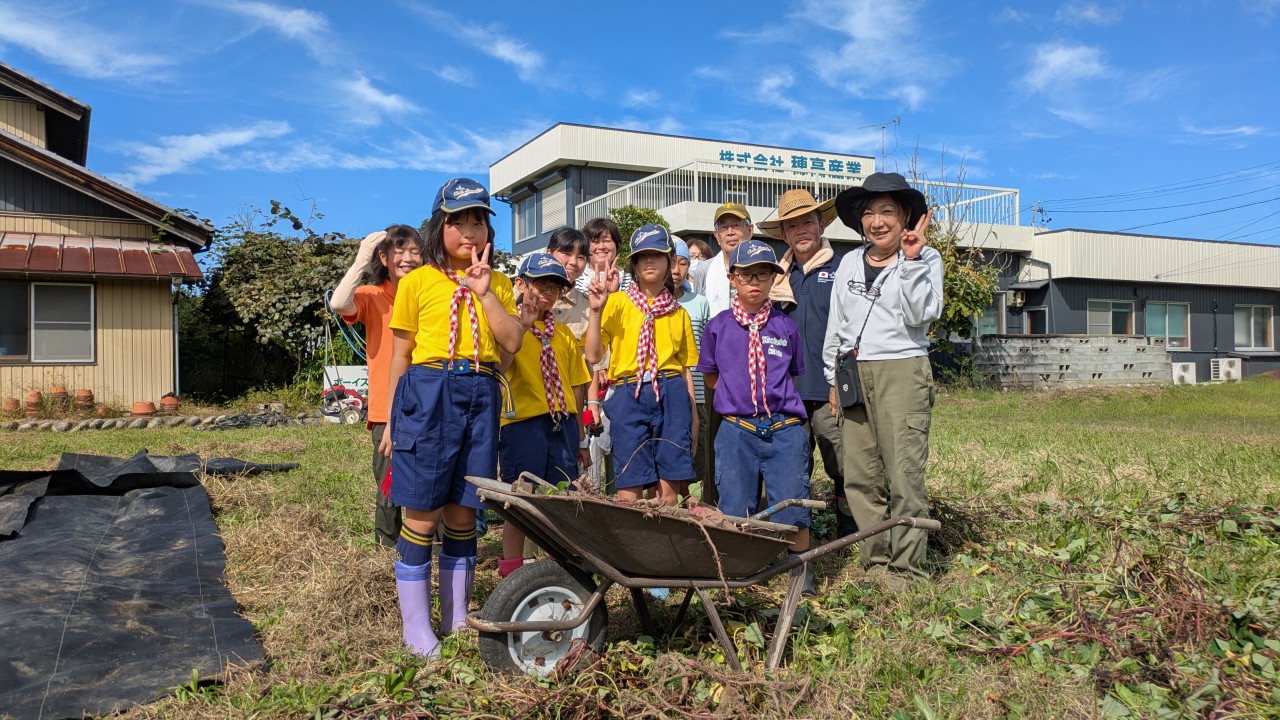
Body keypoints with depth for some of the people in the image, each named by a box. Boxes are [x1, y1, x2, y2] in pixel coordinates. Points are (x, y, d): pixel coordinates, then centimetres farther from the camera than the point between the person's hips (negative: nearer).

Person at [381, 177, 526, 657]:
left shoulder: (497, 283, 13)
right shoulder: (418, 282, 3)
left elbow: (513, 342, 0)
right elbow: (401, 354, 4)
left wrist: (485, 292, -8)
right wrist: (392, 420, 3)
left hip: (479, 397, 3)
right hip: (428, 395, -3)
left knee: (463, 514, 10)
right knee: (423, 513, -1)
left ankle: (456, 618, 23)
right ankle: (416, 628, 11)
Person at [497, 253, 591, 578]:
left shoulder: (564, 334, 15)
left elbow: (575, 385, 15)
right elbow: (500, 365, -20)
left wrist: (579, 437, 12)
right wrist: (523, 325, -22)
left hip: (562, 425, 5)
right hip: (522, 422, -5)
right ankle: (511, 572, 12)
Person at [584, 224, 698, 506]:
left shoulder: (678, 313, 15)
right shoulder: (617, 302, 6)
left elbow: (685, 368, 15)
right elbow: (593, 356, -3)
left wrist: (693, 416, 8)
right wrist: (596, 311, -14)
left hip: (671, 396, 2)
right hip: (629, 396, -2)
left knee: (669, 490, 0)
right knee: (630, 489, -5)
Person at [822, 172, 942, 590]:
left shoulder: (925, 258, 2)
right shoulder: (850, 263, 14)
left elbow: (923, 314, -12)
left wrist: (911, 259, -14)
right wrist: (833, 378, 17)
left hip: (902, 372, -5)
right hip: (854, 374, 5)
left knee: (904, 474, -7)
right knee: (858, 477, 5)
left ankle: (906, 568, 2)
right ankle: (877, 560, 15)